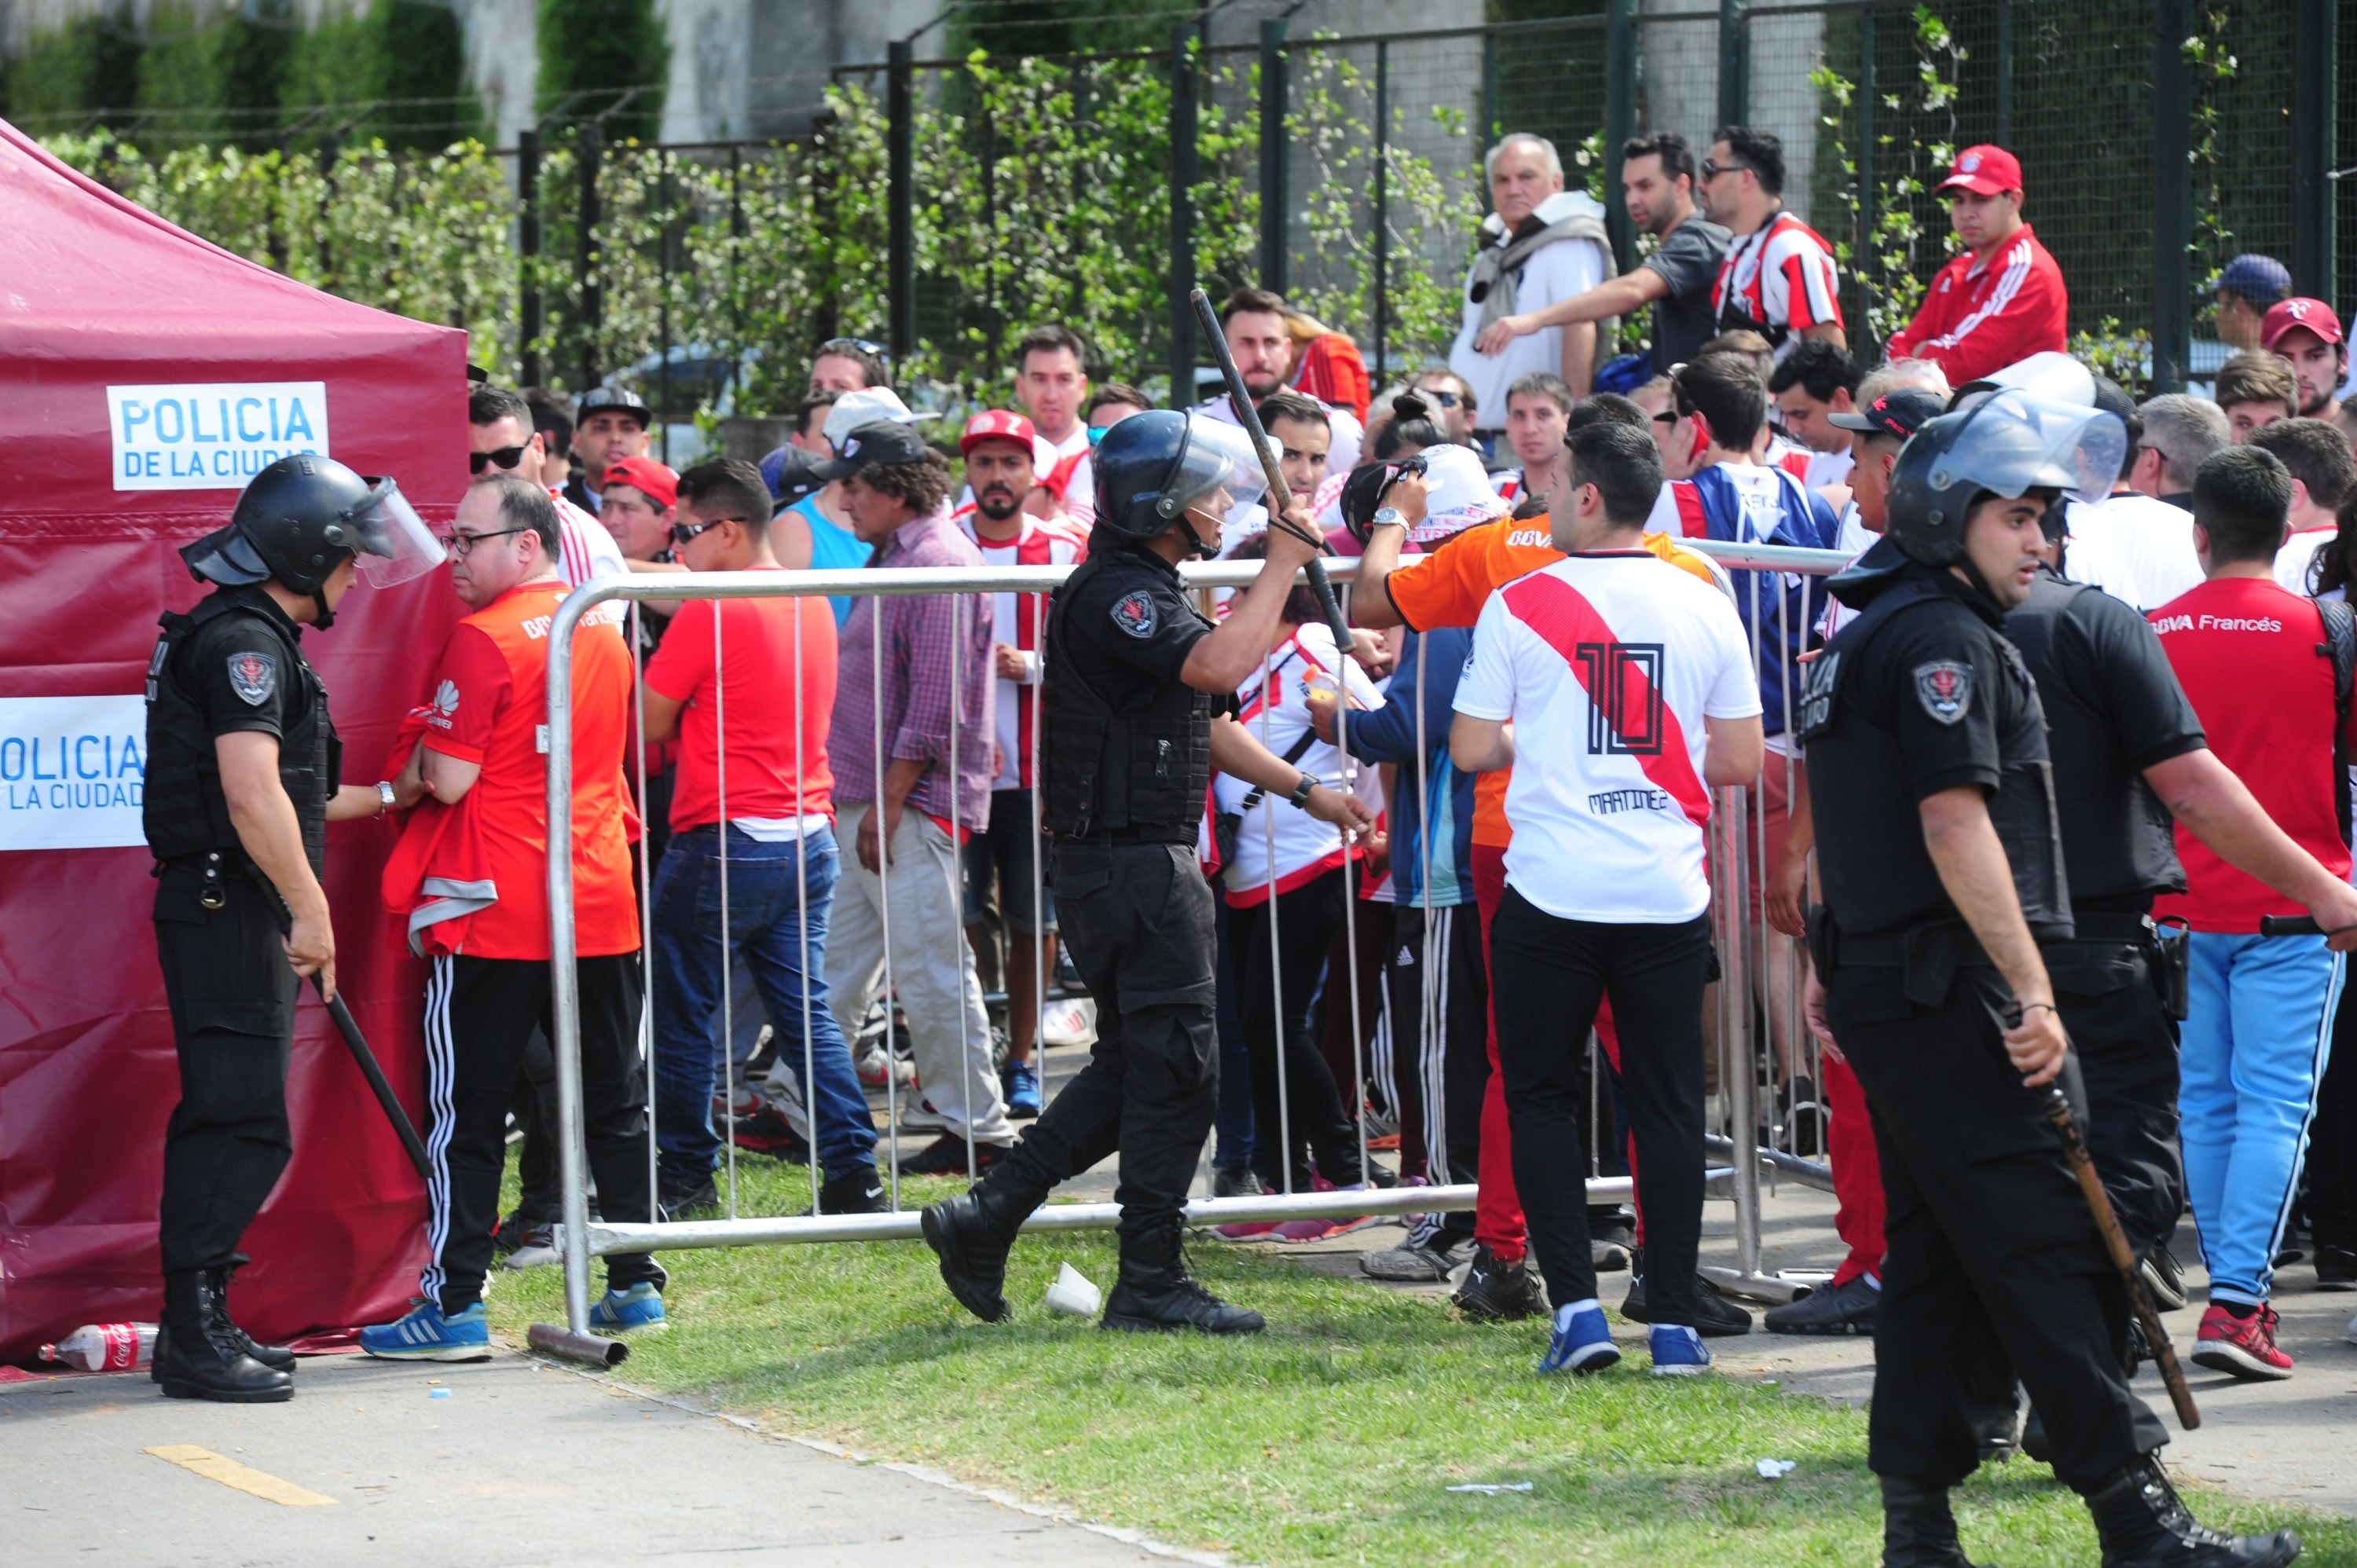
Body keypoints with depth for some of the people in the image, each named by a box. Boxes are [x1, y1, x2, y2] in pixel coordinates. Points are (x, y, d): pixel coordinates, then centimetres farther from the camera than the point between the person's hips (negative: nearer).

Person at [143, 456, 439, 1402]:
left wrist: (384, 797, 30)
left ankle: (198, 1325, 17)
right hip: (225, 908, -11)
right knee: (243, 1122, -12)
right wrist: (311, 908, -20)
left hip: (232, 913, 11)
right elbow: (252, 798, -23)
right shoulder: (243, 642, -15)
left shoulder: (250, 636, 19)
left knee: (225, 1119, 13)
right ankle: (196, 1333, -12)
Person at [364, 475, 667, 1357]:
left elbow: (449, 778, -18)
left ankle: (454, 1303, -1)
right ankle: (636, 1283, 15)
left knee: (465, 1109, -1)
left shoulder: (485, 638, -14)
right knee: (612, 1099, 13)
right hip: (601, 901, 7)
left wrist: (402, 783, 4)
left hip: (493, 916, -7)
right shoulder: (604, 628, 10)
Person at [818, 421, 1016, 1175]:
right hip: (866, 801, 10)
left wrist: (888, 803, -20)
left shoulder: (939, 562, -14)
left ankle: (976, 1127, 0)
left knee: (930, 968, -6)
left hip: (913, 803, -10)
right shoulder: (895, 559, 18)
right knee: (834, 965, 12)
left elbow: (936, 702, -20)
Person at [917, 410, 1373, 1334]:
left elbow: (1204, 725, 27)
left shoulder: (1148, 591, 19)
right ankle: (1150, 1283, 1)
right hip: (1132, 866, -11)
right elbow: (1221, 665, -32)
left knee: (1132, 1067, 14)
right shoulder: (1114, 596, -16)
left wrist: (1304, 791, 22)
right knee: (1175, 1071, -5)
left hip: (1144, 866, 11)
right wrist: (1283, 563, -22)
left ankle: (983, 1222, 16)